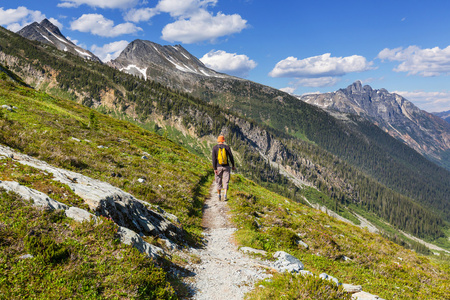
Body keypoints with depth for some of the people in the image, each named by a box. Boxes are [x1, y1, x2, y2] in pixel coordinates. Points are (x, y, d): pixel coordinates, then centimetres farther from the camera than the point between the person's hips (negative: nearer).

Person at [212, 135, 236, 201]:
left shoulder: (214, 148, -5)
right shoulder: (227, 147, -3)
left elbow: (214, 159, -10)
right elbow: (231, 157, 0)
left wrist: (215, 169, -8)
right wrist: (233, 166, 12)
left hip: (218, 167, 0)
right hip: (226, 166, 0)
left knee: (219, 181, 13)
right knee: (225, 181, 3)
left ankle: (219, 196, 20)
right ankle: (225, 195, -14)